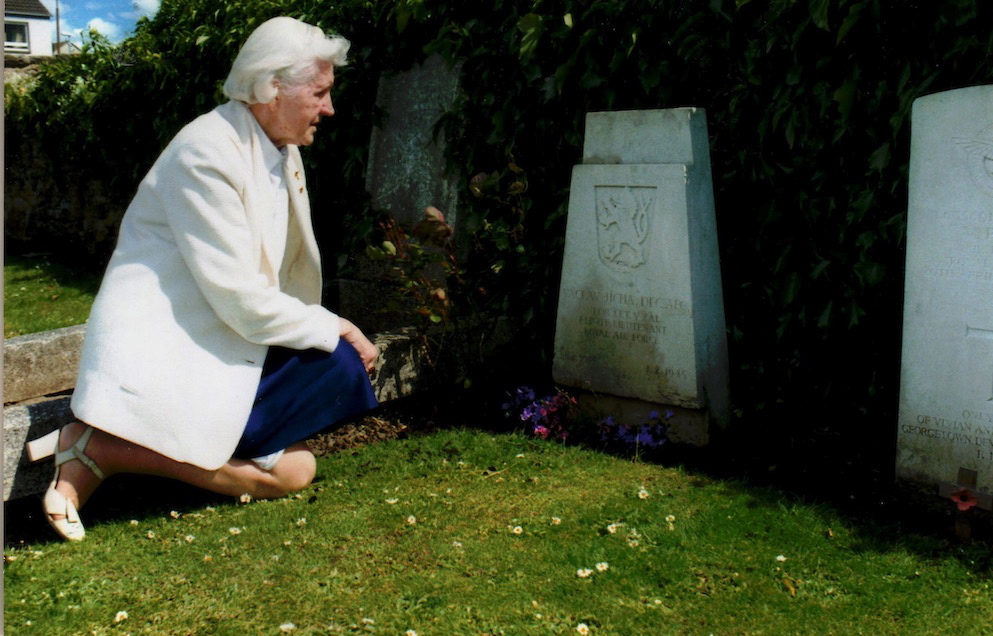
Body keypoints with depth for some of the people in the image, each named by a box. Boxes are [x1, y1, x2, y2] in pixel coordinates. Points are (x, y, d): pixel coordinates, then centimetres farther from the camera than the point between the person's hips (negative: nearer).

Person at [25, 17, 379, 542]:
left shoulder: (281, 151, 10)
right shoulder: (206, 155, -18)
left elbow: (293, 270, 16)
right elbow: (241, 301, -21)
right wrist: (334, 330, -12)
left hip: (223, 342, 9)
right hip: (160, 353, -9)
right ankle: (97, 449, -13)